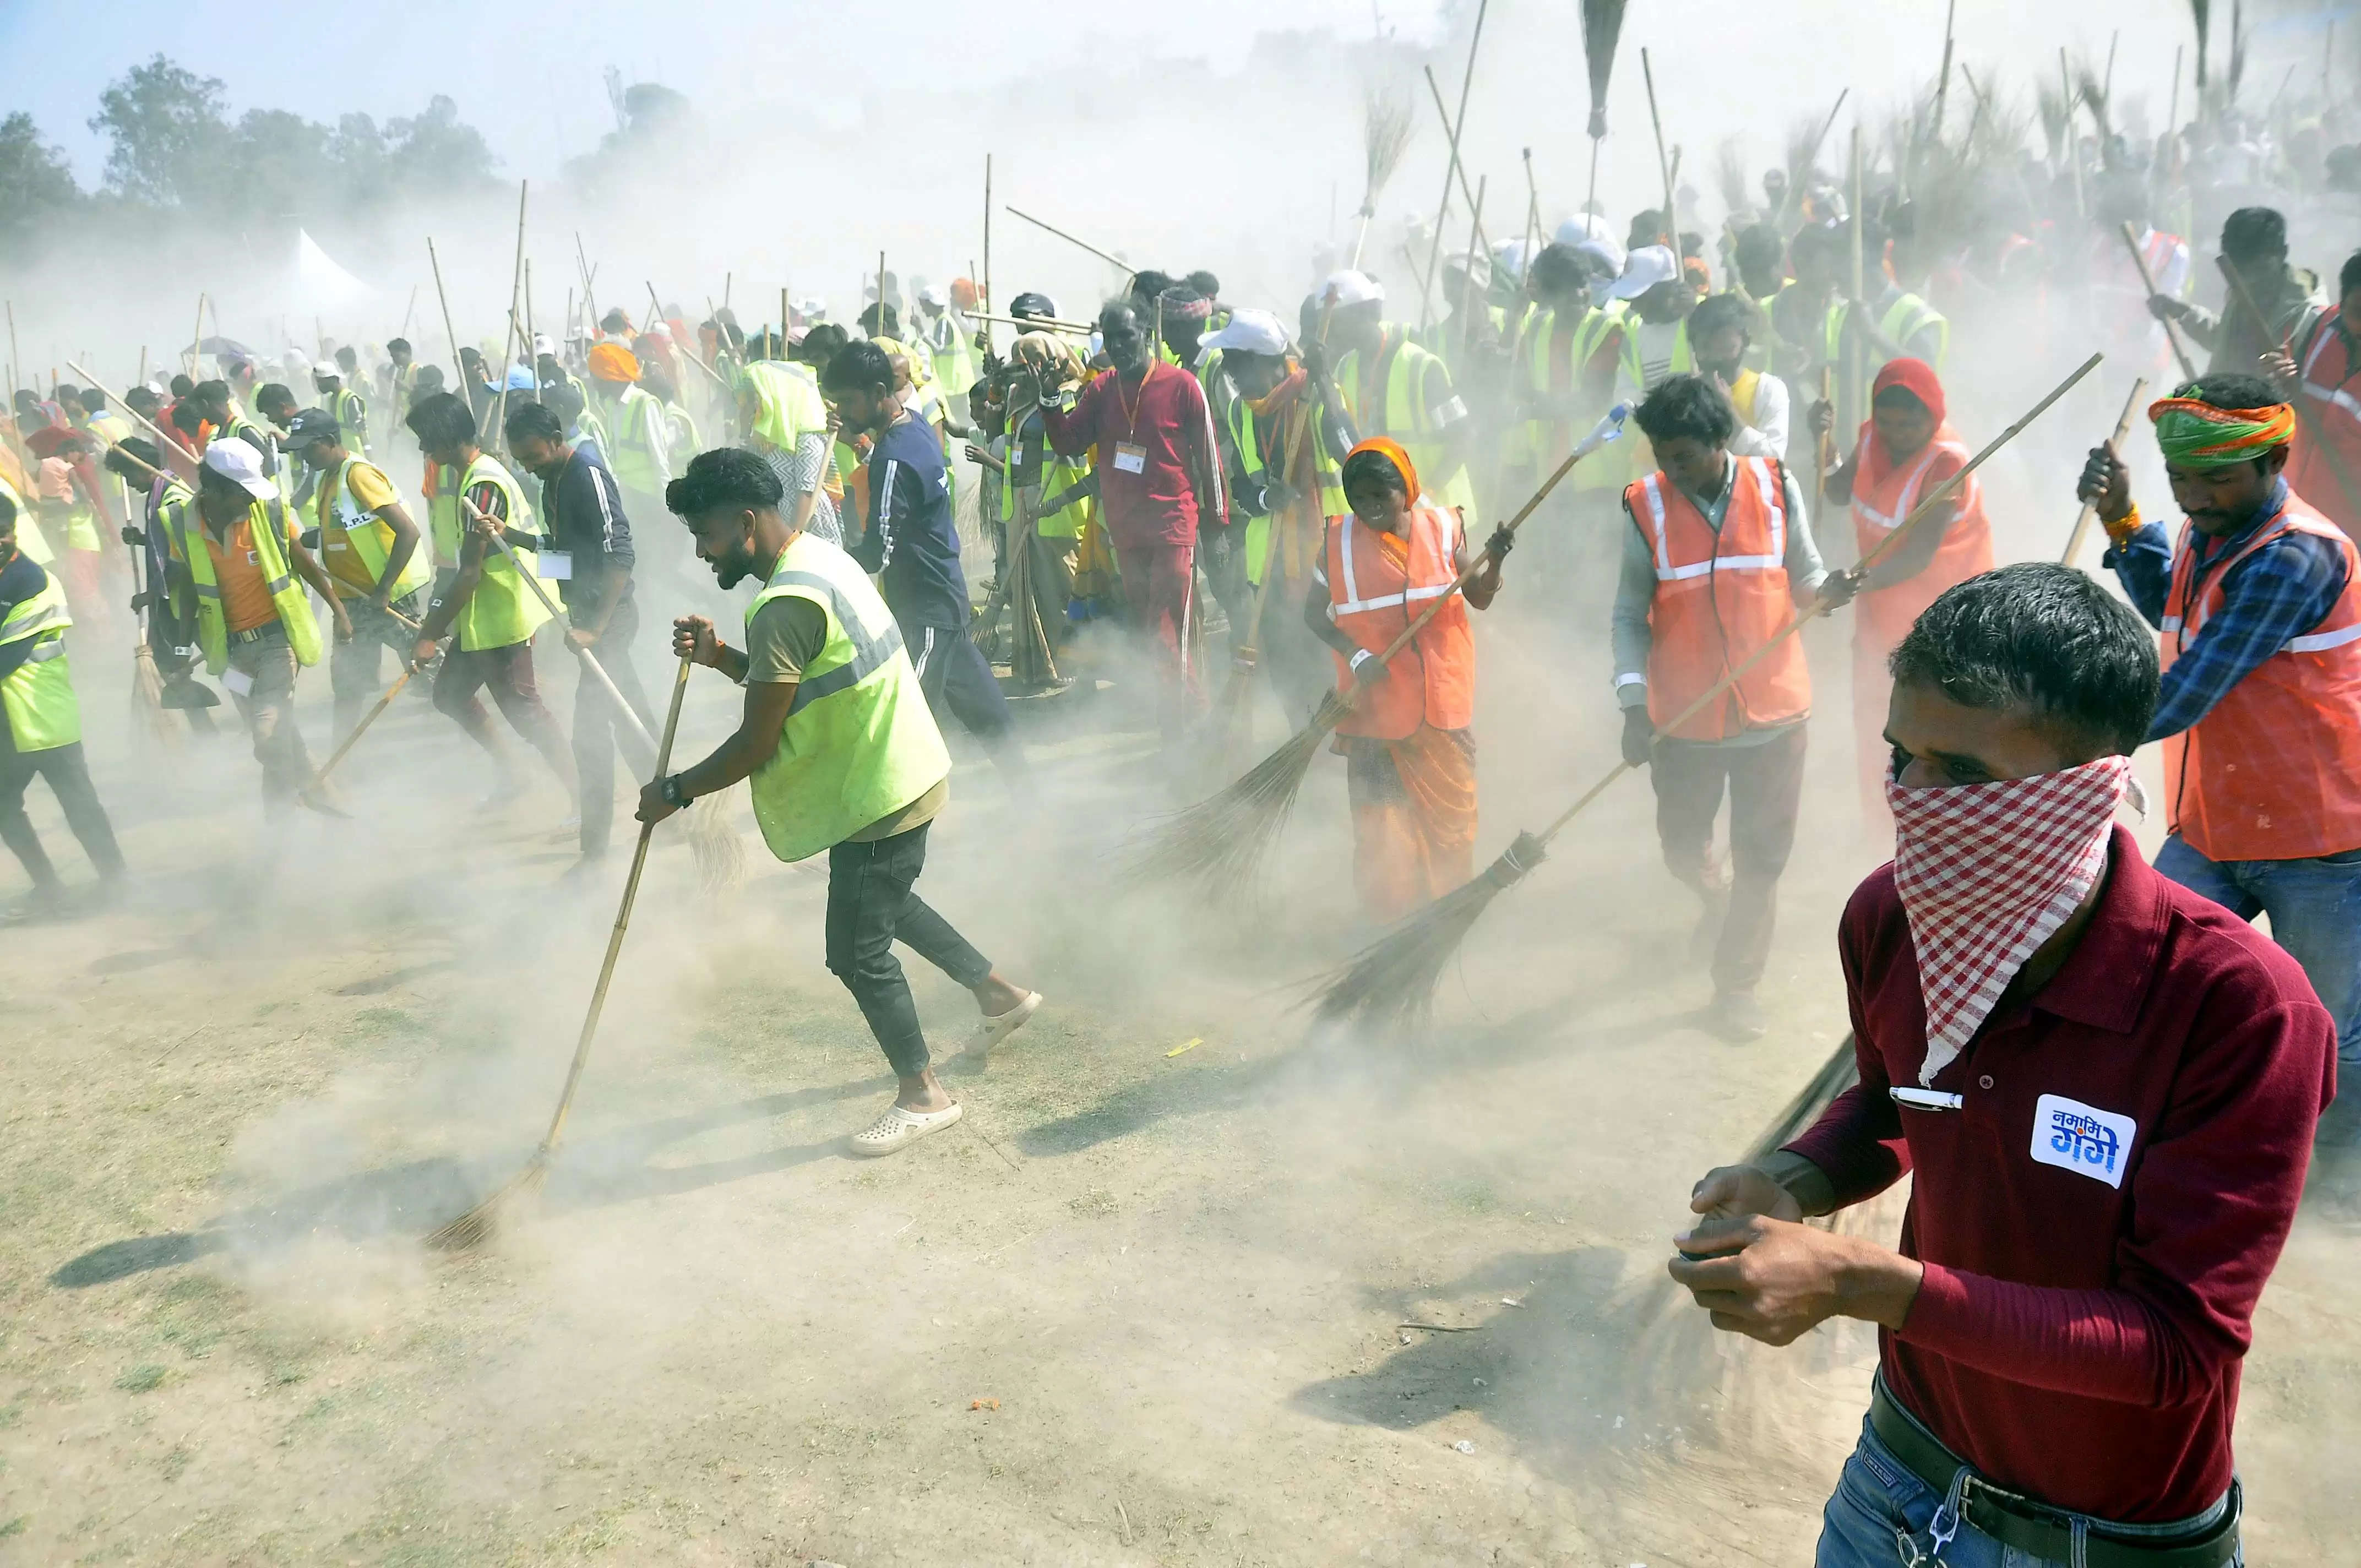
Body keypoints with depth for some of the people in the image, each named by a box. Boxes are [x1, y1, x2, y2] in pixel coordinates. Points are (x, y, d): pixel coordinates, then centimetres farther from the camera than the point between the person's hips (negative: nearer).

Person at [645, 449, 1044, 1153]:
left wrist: (675, 791, -9)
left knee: (857, 953, 3)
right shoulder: (819, 557, 5)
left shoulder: (787, 605, -26)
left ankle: (923, 1097, 19)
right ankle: (1000, 995, 44)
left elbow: (757, 745, -22)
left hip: (880, 797, -10)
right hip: (904, 773, 10)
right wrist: (718, 656, 0)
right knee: (887, 905, 29)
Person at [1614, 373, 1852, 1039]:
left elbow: (1804, 580, 3)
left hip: (1773, 710, 0)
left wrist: (1828, 591, -20)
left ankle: (1737, 984, 26)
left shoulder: (1775, 488, -5)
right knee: (1682, 846, 15)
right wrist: (1634, 702, -13)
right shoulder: (1645, 506, -7)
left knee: (1761, 858, 7)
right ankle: (1719, 895, 51)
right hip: (1684, 717, 0)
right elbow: (1630, 616, -3)